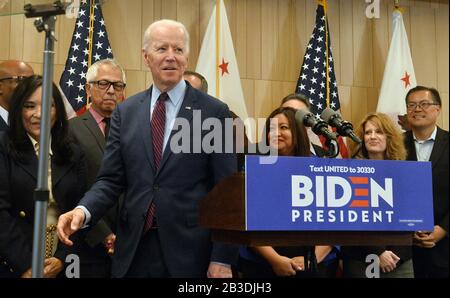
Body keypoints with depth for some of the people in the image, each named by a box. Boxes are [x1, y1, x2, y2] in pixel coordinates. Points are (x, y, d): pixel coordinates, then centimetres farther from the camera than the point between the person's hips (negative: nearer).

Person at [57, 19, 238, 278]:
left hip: (190, 250, -3)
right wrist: (84, 210, -15)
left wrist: (223, 258, -8)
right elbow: (111, 179, 5)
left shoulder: (214, 112, -2)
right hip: (134, 249, 3)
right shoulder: (126, 112, 8)